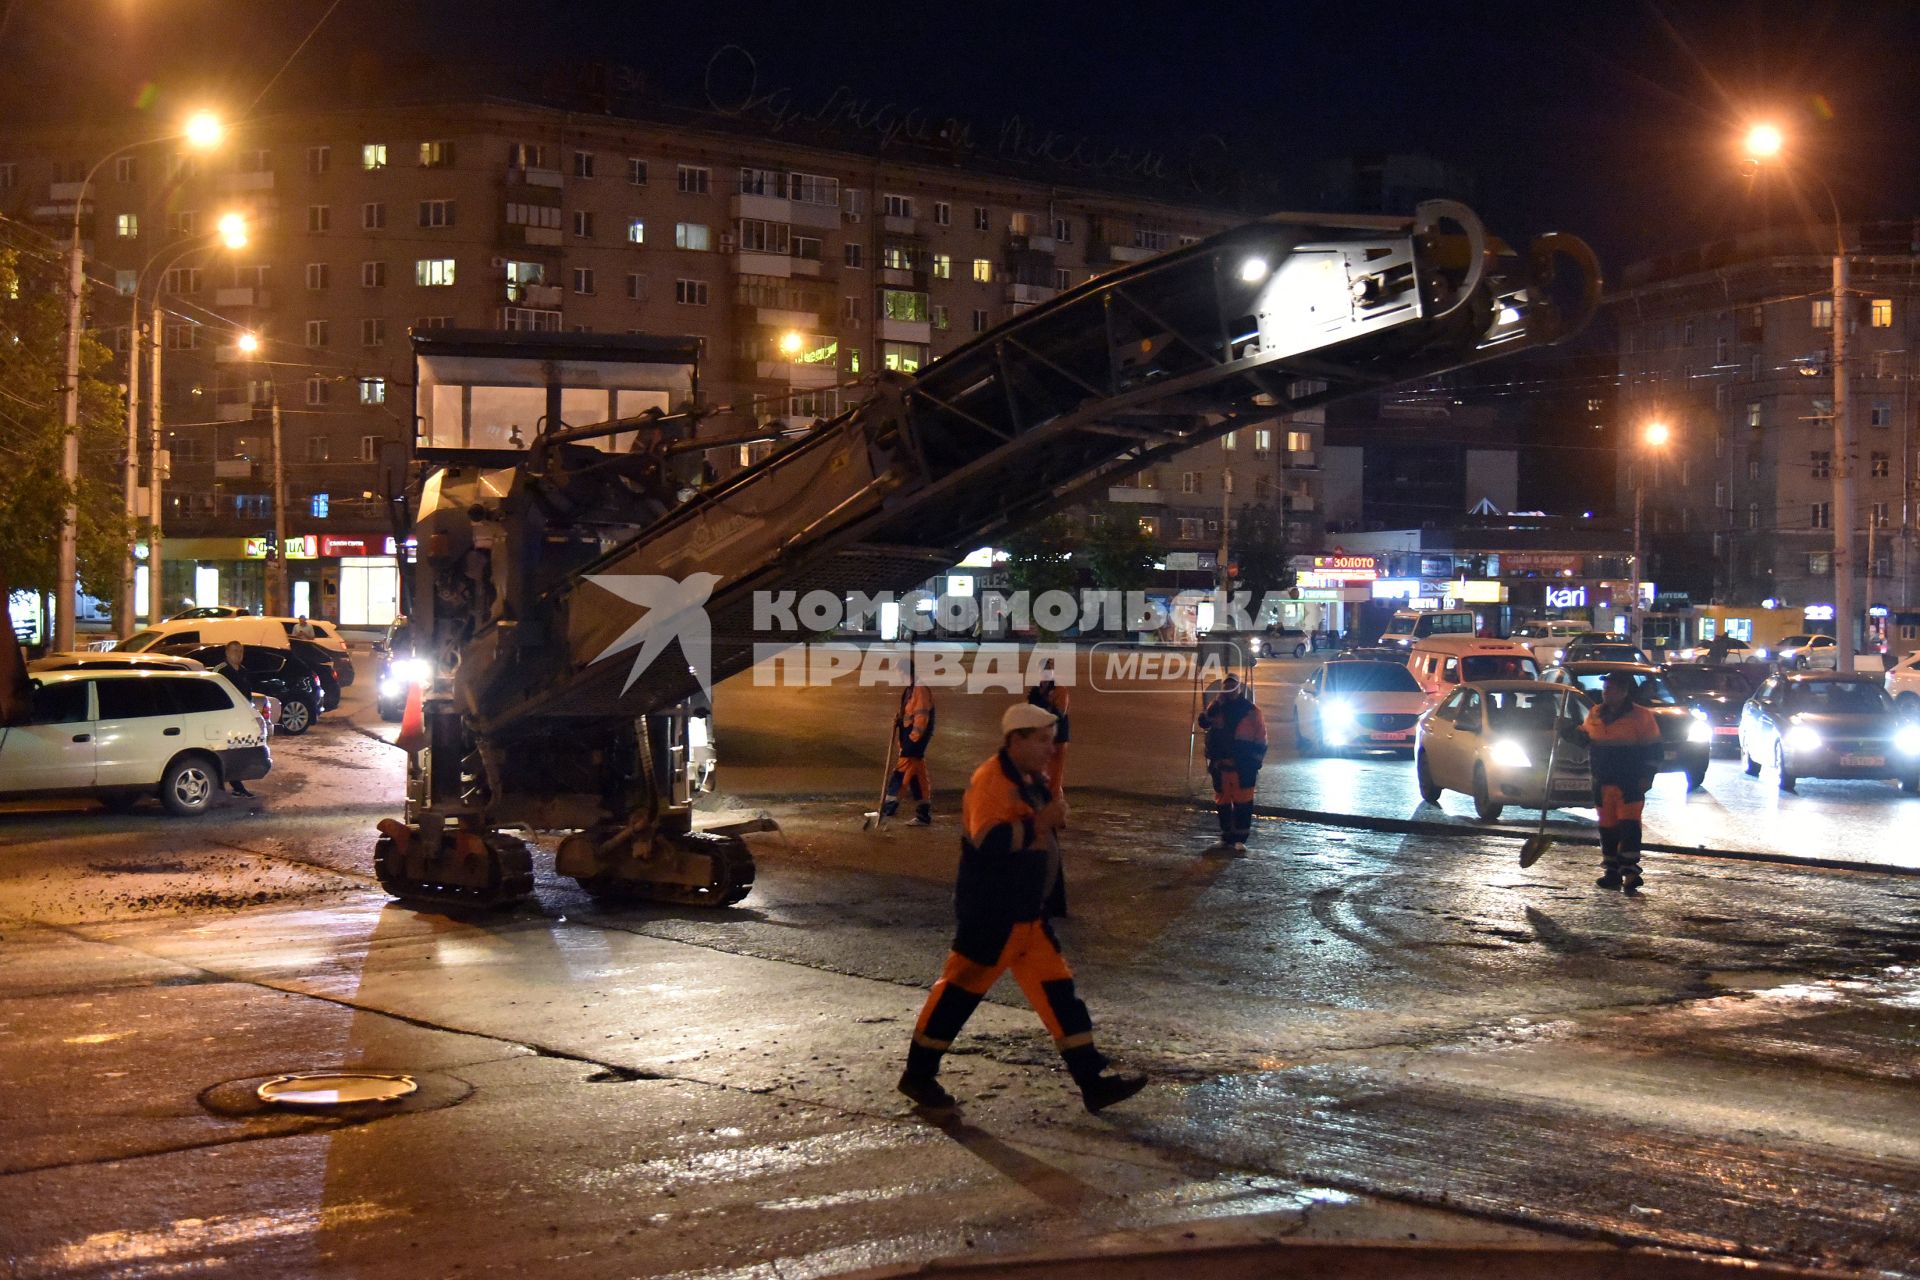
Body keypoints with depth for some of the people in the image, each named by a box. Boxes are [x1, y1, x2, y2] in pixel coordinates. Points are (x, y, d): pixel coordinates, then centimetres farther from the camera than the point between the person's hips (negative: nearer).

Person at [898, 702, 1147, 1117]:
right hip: (989, 914, -9)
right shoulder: (992, 780, -18)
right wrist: (1040, 822, -28)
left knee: (1058, 990, 7)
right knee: (960, 990, 1)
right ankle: (918, 1075, 14)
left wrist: (1053, 816, 8)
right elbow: (988, 838, -31)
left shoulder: (1031, 780, 13)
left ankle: (1093, 1080, 10)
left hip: (1028, 914, 9)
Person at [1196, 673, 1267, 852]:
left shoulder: (1251, 711, 1)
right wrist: (1217, 703, -16)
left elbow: (1261, 741, 2)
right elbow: (1204, 723, -10)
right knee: (1222, 802, 9)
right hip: (1220, 765, 3)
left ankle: (1240, 839, -3)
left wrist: (1255, 763, -4)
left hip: (1243, 767, -3)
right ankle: (1227, 837, 18)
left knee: (1242, 801, -6)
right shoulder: (1216, 708, 9)